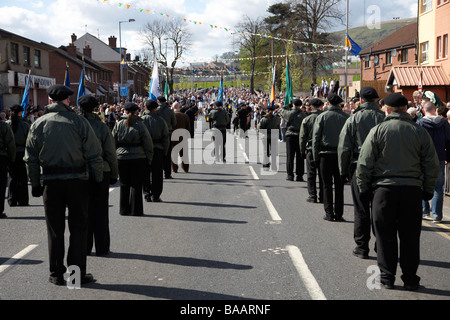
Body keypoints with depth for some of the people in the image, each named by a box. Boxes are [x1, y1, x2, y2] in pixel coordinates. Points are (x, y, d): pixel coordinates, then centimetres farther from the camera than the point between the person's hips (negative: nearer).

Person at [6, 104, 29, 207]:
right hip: (22, 153, -2)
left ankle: (12, 201, 13)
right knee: (22, 178, 5)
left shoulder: (6, 124, -2)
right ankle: (22, 201, 6)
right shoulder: (25, 124, -8)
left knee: (13, 177, 13)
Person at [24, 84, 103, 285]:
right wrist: (99, 179, 2)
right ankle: (78, 272, 9)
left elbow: (30, 158, 3)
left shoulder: (39, 124, 2)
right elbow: (94, 155, -7)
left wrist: (35, 184, 10)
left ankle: (56, 274, 15)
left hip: (51, 182, 2)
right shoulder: (79, 122, -6)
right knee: (78, 226, 8)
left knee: (55, 228, 10)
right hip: (77, 180, -2)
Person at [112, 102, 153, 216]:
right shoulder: (140, 125, -6)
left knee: (124, 184, 12)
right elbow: (148, 144, -4)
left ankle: (124, 209, 18)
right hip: (138, 158, -2)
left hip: (122, 158, 2)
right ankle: (135, 210, 5)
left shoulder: (119, 125, 0)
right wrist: (149, 159, 5)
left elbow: (113, 142, 5)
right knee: (136, 184, 4)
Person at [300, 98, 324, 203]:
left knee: (311, 175, 5)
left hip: (311, 149, -1)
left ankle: (312, 196, 3)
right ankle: (322, 197, 10)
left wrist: (302, 151, 7)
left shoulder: (306, 120, -4)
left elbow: (302, 137, -1)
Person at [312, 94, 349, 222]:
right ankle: (338, 214, 9)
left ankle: (329, 214, 4)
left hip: (325, 154, -1)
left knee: (327, 185, 5)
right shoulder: (346, 117, 2)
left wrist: (316, 156, 2)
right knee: (339, 185, 7)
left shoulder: (322, 116, -2)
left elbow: (316, 138, -3)